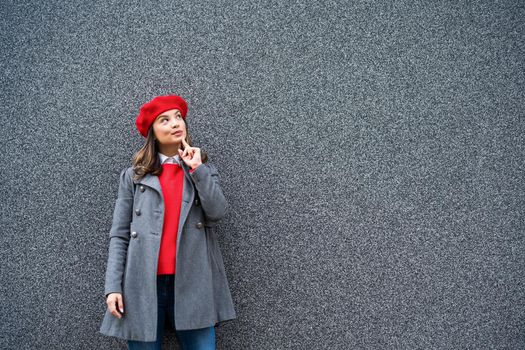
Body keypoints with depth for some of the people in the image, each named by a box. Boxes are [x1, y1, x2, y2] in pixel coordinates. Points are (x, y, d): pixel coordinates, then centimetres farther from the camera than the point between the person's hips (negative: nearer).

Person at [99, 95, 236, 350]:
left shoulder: (204, 169, 15)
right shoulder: (133, 176, 10)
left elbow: (217, 212, -3)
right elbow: (119, 235, 5)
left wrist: (197, 168, -6)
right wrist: (113, 286, -4)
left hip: (193, 283, 1)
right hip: (143, 283, 0)